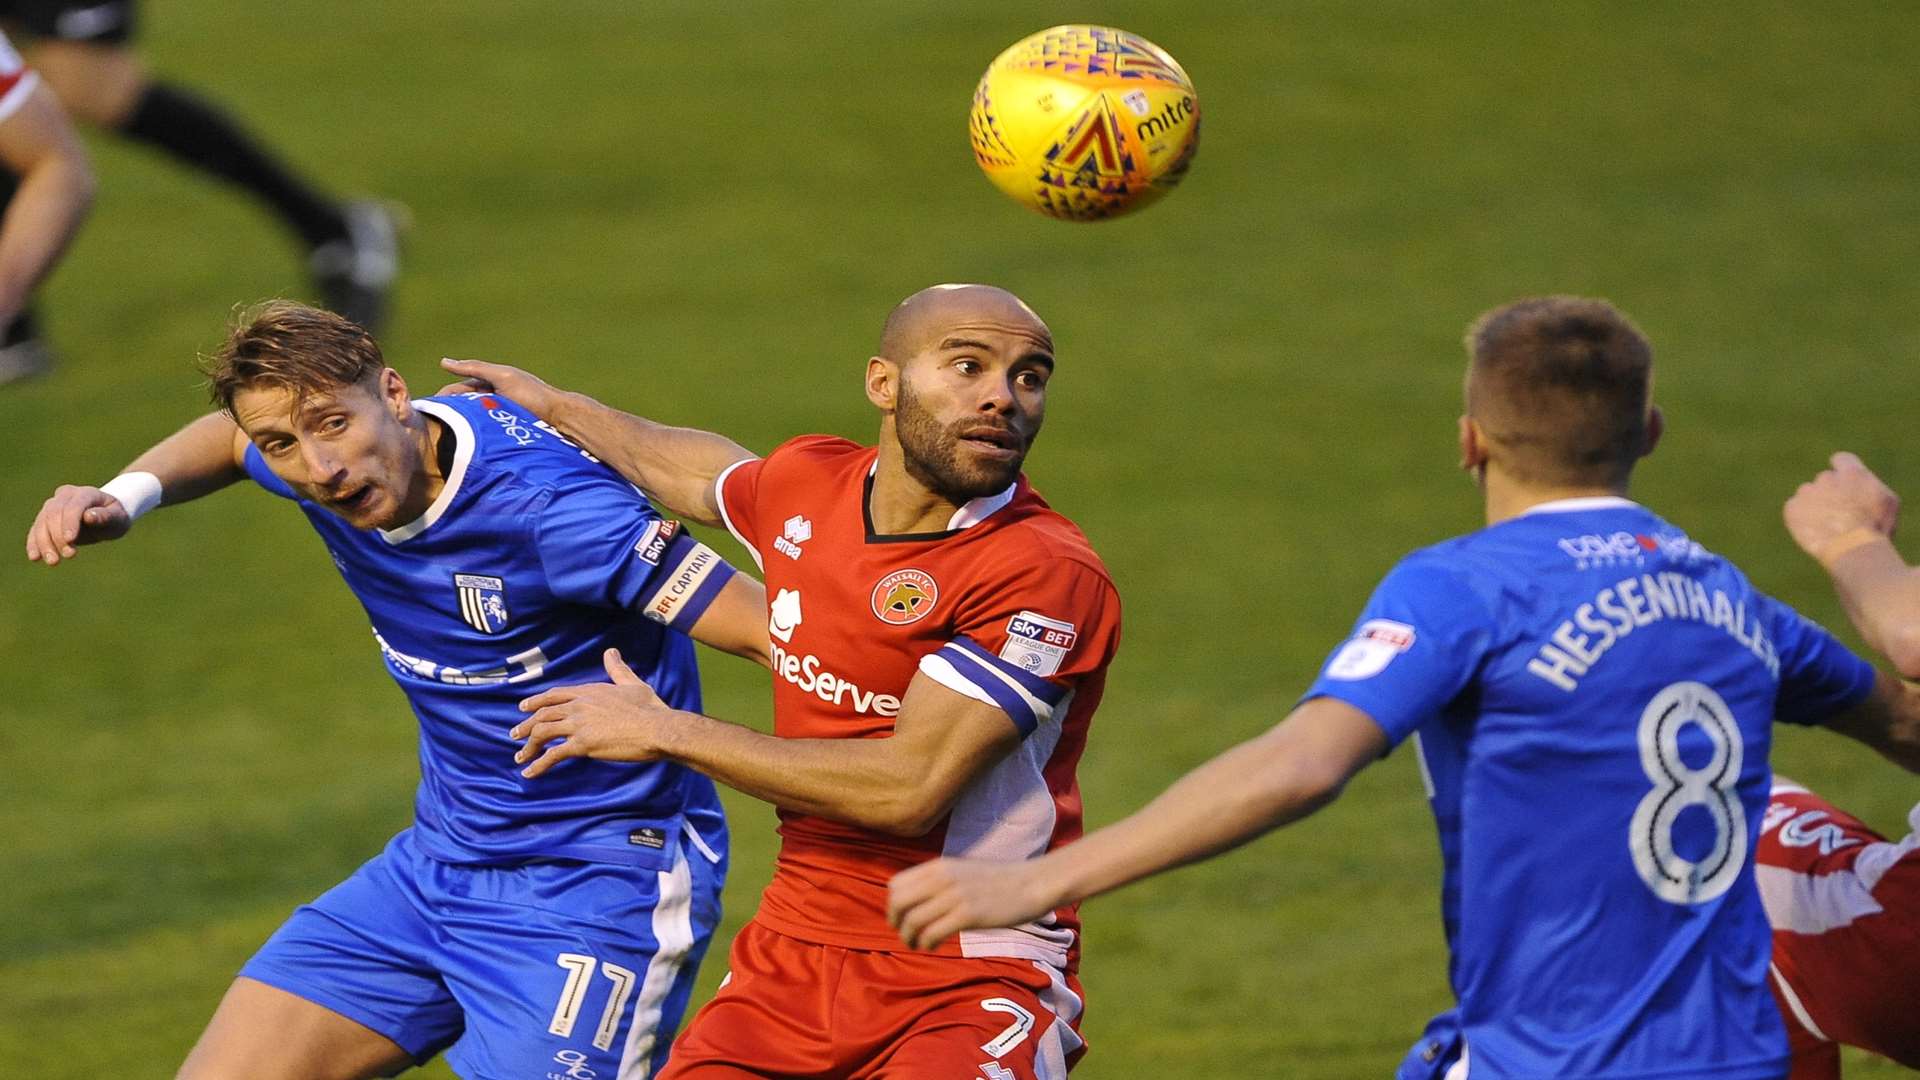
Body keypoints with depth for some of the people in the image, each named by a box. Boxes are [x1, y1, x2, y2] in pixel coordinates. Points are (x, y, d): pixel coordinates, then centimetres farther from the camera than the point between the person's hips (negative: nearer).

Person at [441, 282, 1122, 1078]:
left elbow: (909, 788, -22)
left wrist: (666, 732, -12)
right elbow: (691, 469, 31)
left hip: (971, 977, -6)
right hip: (794, 950, 6)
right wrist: (553, 406, 46)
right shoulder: (806, 485, 4)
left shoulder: (1051, 578, -17)